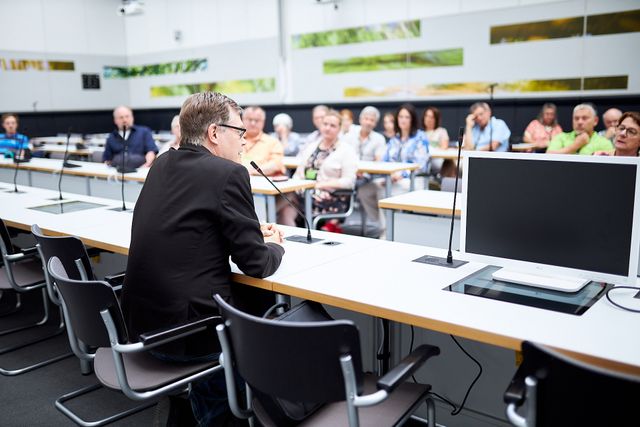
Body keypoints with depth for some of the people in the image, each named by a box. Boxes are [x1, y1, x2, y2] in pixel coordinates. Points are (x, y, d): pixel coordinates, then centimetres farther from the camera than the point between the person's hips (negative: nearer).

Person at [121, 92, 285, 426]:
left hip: (141, 323, 7)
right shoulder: (228, 173, -15)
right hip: (187, 331, -7)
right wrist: (273, 245, 10)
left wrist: (251, 231, 15)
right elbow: (256, 264, -11)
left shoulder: (162, 165, 7)